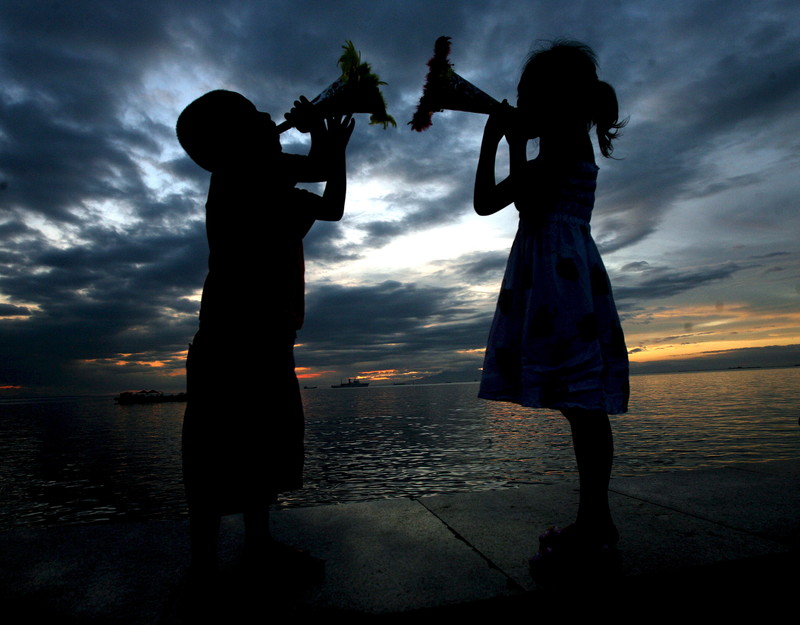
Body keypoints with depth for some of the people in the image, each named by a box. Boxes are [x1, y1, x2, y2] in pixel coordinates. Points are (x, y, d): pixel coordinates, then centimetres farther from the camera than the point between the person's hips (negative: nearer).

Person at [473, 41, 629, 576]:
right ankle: (595, 523, 14)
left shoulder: (569, 140, 1)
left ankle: (595, 524, -3)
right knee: (578, 403, 7)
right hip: (546, 275, 10)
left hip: (564, 271, -10)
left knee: (582, 400, -11)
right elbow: (485, 202, 25)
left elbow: (530, 203, -15)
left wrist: (515, 140, -3)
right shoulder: (550, 155, 29)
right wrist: (491, 140, 25)